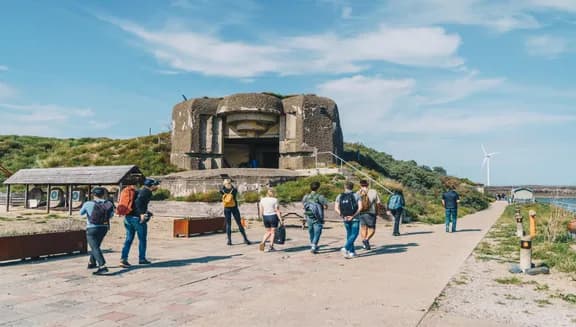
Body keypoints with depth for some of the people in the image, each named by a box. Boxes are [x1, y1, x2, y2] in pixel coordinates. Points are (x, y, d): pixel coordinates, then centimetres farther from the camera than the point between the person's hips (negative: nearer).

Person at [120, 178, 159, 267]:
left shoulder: (138, 191, 18)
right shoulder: (146, 192, -9)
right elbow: (138, 201, -25)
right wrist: (141, 213, -27)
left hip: (128, 217, 8)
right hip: (138, 218, -8)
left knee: (128, 239, 10)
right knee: (142, 239, 8)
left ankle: (123, 259, 1)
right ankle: (142, 259, 18)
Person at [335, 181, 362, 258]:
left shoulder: (339, 196, 1)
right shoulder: (357, 196, -5)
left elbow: (336, 208, -8)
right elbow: (360, 207, -16)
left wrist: (342, 216, -8)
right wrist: (353, 216, -15)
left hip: (345, 219, 4)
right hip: (355, 219, -3)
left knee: (349, 234, 17)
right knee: (354, 234, 4)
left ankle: (352, 252, 21)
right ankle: (345, 248, -16)